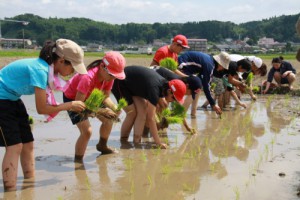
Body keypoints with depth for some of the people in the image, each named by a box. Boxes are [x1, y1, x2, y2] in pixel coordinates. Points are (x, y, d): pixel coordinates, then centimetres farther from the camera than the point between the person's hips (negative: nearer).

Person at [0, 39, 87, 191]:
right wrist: (70, 105, -18)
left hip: (12, 100, 9)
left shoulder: (48, 68, -2)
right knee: (14, 145, -15)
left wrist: (72, 107, -6)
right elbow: (41, 109, -26)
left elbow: (45, 102, 2)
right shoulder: (40, 69, -30)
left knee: (28, 144, 10)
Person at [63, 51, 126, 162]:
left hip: (89, 96, 7)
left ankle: (102, 146, 37)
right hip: (72, 98, -7)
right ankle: (77, 161, -3)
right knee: (87, 131, -20)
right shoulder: (88, 77, -41)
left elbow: (106, 97, -7)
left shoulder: (109, 76, -18)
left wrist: (114, 107, -28)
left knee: (109, 119, 10)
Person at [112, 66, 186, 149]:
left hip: (132, 85, 8)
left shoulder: (163, 84, -11)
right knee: (132, 113, -11)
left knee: (142, 111, -3)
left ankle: (137, 141, -2)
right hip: (119, 83, -8)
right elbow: (150, 118, -37)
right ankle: (123, 139, 8)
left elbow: (163, 104, 8)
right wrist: (158, 143, -36)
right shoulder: (154, 89, -36)